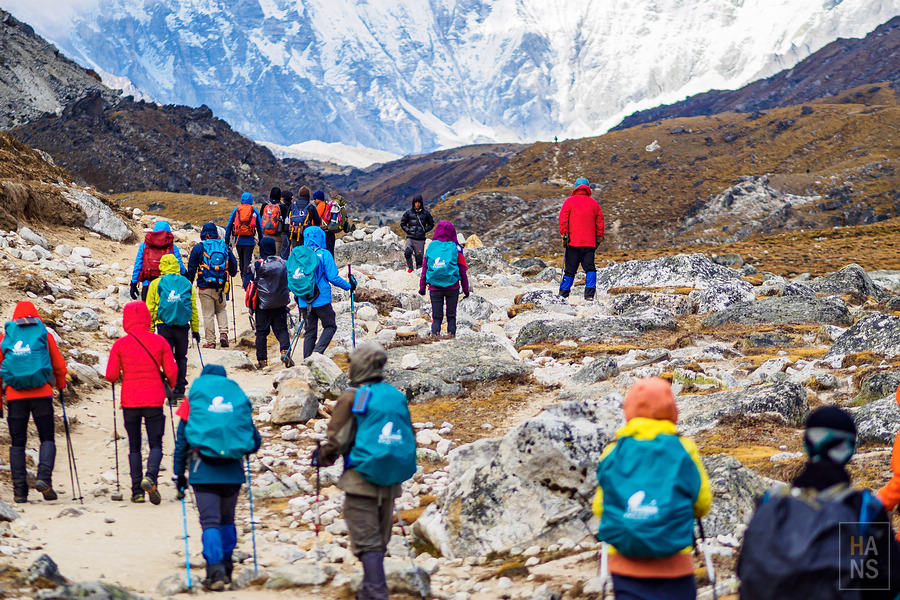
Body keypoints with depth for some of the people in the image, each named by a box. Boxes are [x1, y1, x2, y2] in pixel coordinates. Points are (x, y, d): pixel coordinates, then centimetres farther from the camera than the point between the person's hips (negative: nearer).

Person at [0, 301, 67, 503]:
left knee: (17, 443, 6)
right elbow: (59, 366, 11)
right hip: (41, 394, -1)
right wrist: (61, 386, 29)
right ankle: (44, 477, -18)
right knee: (47, 439, 5)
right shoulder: (44, 335, 7)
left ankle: (19, 490, 1)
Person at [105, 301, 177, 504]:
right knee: (156, 444, 6)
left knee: (134, 447, 11)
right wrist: (171, 386, 19)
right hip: (154, 401, 0)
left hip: (129, 401, 1)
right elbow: (171, 371, -2)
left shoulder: (120, 344, -3)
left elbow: (111, 375, -4)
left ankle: (137, 491, 7)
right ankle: (151, 476, -21)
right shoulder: (159, 341, -3)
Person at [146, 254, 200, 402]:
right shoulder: (186, 283, 6)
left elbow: (150, 309, 0)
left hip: (164, 326, -2)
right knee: (181, 357, 14)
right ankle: (179, 389, 17)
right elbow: (193, 309, 9)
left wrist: (149, 331, 4)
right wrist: (196, 329, 16)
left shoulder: (156, 284, 1)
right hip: (182, 326, 2)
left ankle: (170, 391, -5)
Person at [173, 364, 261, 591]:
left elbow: (181, 441, 4)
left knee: (210, 521, -3)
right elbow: (255, 441, 11)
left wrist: (179, 474, 10)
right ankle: (226, 569, 22)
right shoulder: (239, 400, 9)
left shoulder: (192, 400, 6)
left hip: (203, 470, -2)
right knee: (227, 520, 16)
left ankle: (215, 571, -16)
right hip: (232, 470, 2)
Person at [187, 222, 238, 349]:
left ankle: (210, 342, 2)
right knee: (221, 310, 21)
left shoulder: (198, 248, -3)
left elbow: (191, 268, -1)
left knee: (208, 314, 2)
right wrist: (231, 274, 32)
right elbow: (233, 265, 11)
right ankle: (223, 333, 3)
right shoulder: (225, 247, 4)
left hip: (205, 287, -3)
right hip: (220, 286, 3)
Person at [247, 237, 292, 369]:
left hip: (263, 305, -2)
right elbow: (290, 282, 10)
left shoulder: (257, 265, -11)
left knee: (261, 332, 7)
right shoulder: (283, 263, -2)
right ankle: (285, 350, -16)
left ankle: (262, 360, 7)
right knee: (282, 330, 8)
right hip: (281, 304, 2)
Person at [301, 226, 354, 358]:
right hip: (321, 300, -4)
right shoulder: (324, 254, -8)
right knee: (330, 326, 9)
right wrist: (349, 286, 4)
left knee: (309, 331, 11)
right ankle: (318, 351, -10)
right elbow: (333, 277, -10)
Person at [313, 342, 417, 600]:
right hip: (391, 482, 6)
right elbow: (409, 437, 17)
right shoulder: (397, 396, 10)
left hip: (362, 479, -6)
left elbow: (337, 440, -8)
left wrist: (322, 457, 11)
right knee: (380, 541, 15)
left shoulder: (352, 397, -7)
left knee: (366, 542, -5)